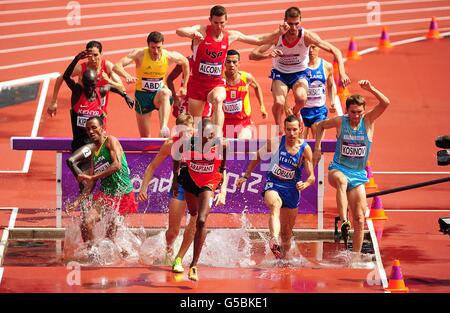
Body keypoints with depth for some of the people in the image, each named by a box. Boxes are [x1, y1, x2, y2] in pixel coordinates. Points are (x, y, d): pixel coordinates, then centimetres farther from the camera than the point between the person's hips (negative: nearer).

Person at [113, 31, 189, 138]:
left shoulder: (169, 56, -12)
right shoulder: (139, 54, -17)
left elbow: (185, 62, 11)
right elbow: (116, 66, -27)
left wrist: (184, 87, 11)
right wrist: (127, 76, -48)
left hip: (159, 94, 0)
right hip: (142, 95, 0)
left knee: (165, 93, -40)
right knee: (145, 137, 2)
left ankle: (164, 128, -57)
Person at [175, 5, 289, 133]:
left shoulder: (231, 36, 0)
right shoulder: (201, 31, -10)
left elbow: (259, 40, 11)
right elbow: (179, 31, -29)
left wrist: (279, 33, 0)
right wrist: (193, 34, -50)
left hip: (217, 84, 0)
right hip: (197, 83, 0)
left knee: (218, 100, -35)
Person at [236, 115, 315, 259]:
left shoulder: (305, 149, -8)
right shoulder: (275, 142, -8)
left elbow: (311, 176, -9)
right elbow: (257, 157, 9)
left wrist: (305, 184, -31)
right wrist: (246, 176, 8)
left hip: (292, 189, 2)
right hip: (273, 185, -2)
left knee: (286, 232, 11)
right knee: (275, 205, -38)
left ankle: (283, 257, 32)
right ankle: (274, 240, -59)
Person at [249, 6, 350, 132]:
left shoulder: (307, 36, -22)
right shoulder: (277, 36, -21)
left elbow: (335, 51, -20)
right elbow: (252, 55, -22)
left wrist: (342, 73, -33)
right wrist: (268, 55, -44)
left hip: (299, 73, 0)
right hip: (280, 73, 0)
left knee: (301, 99, -30)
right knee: (279, 102, -26)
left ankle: (295, 113, 9)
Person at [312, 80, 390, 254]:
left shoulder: (368, 121, -2)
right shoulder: (340, 122, -2)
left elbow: (385, 103, -17)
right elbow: (320, 125, 18)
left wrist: (370, 89, -30)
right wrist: (317, 148, 11)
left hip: (358, 175, 2)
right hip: (338, 169, -2)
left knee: (359, 219, -3)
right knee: (341, 180, -41)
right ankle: (343, 221, -50)